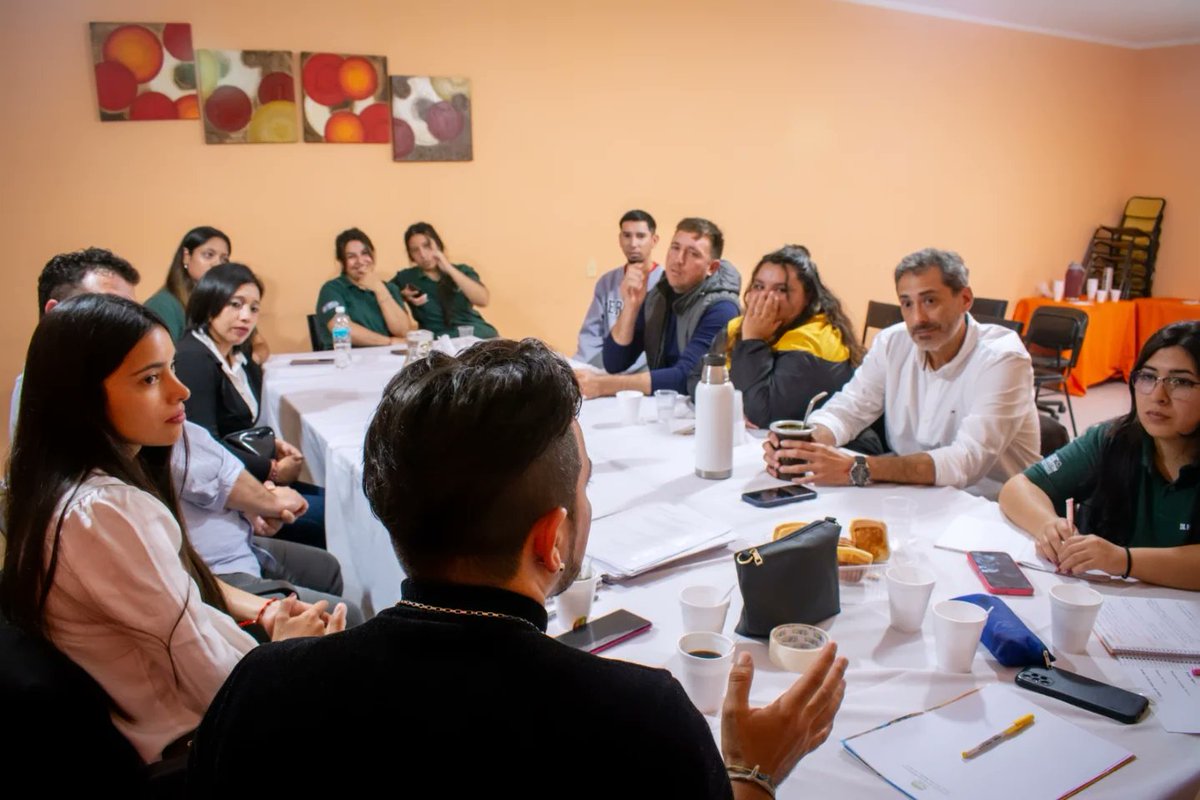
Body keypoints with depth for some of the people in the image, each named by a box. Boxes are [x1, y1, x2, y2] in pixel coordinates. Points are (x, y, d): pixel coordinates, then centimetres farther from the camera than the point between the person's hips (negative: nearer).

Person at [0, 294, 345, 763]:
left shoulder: (87, 478, -2)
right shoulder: (108, 512, -32)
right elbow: (214, 678, -26)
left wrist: (258, 610, -1)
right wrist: (286, 646, -8)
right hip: (192, 737, -9)